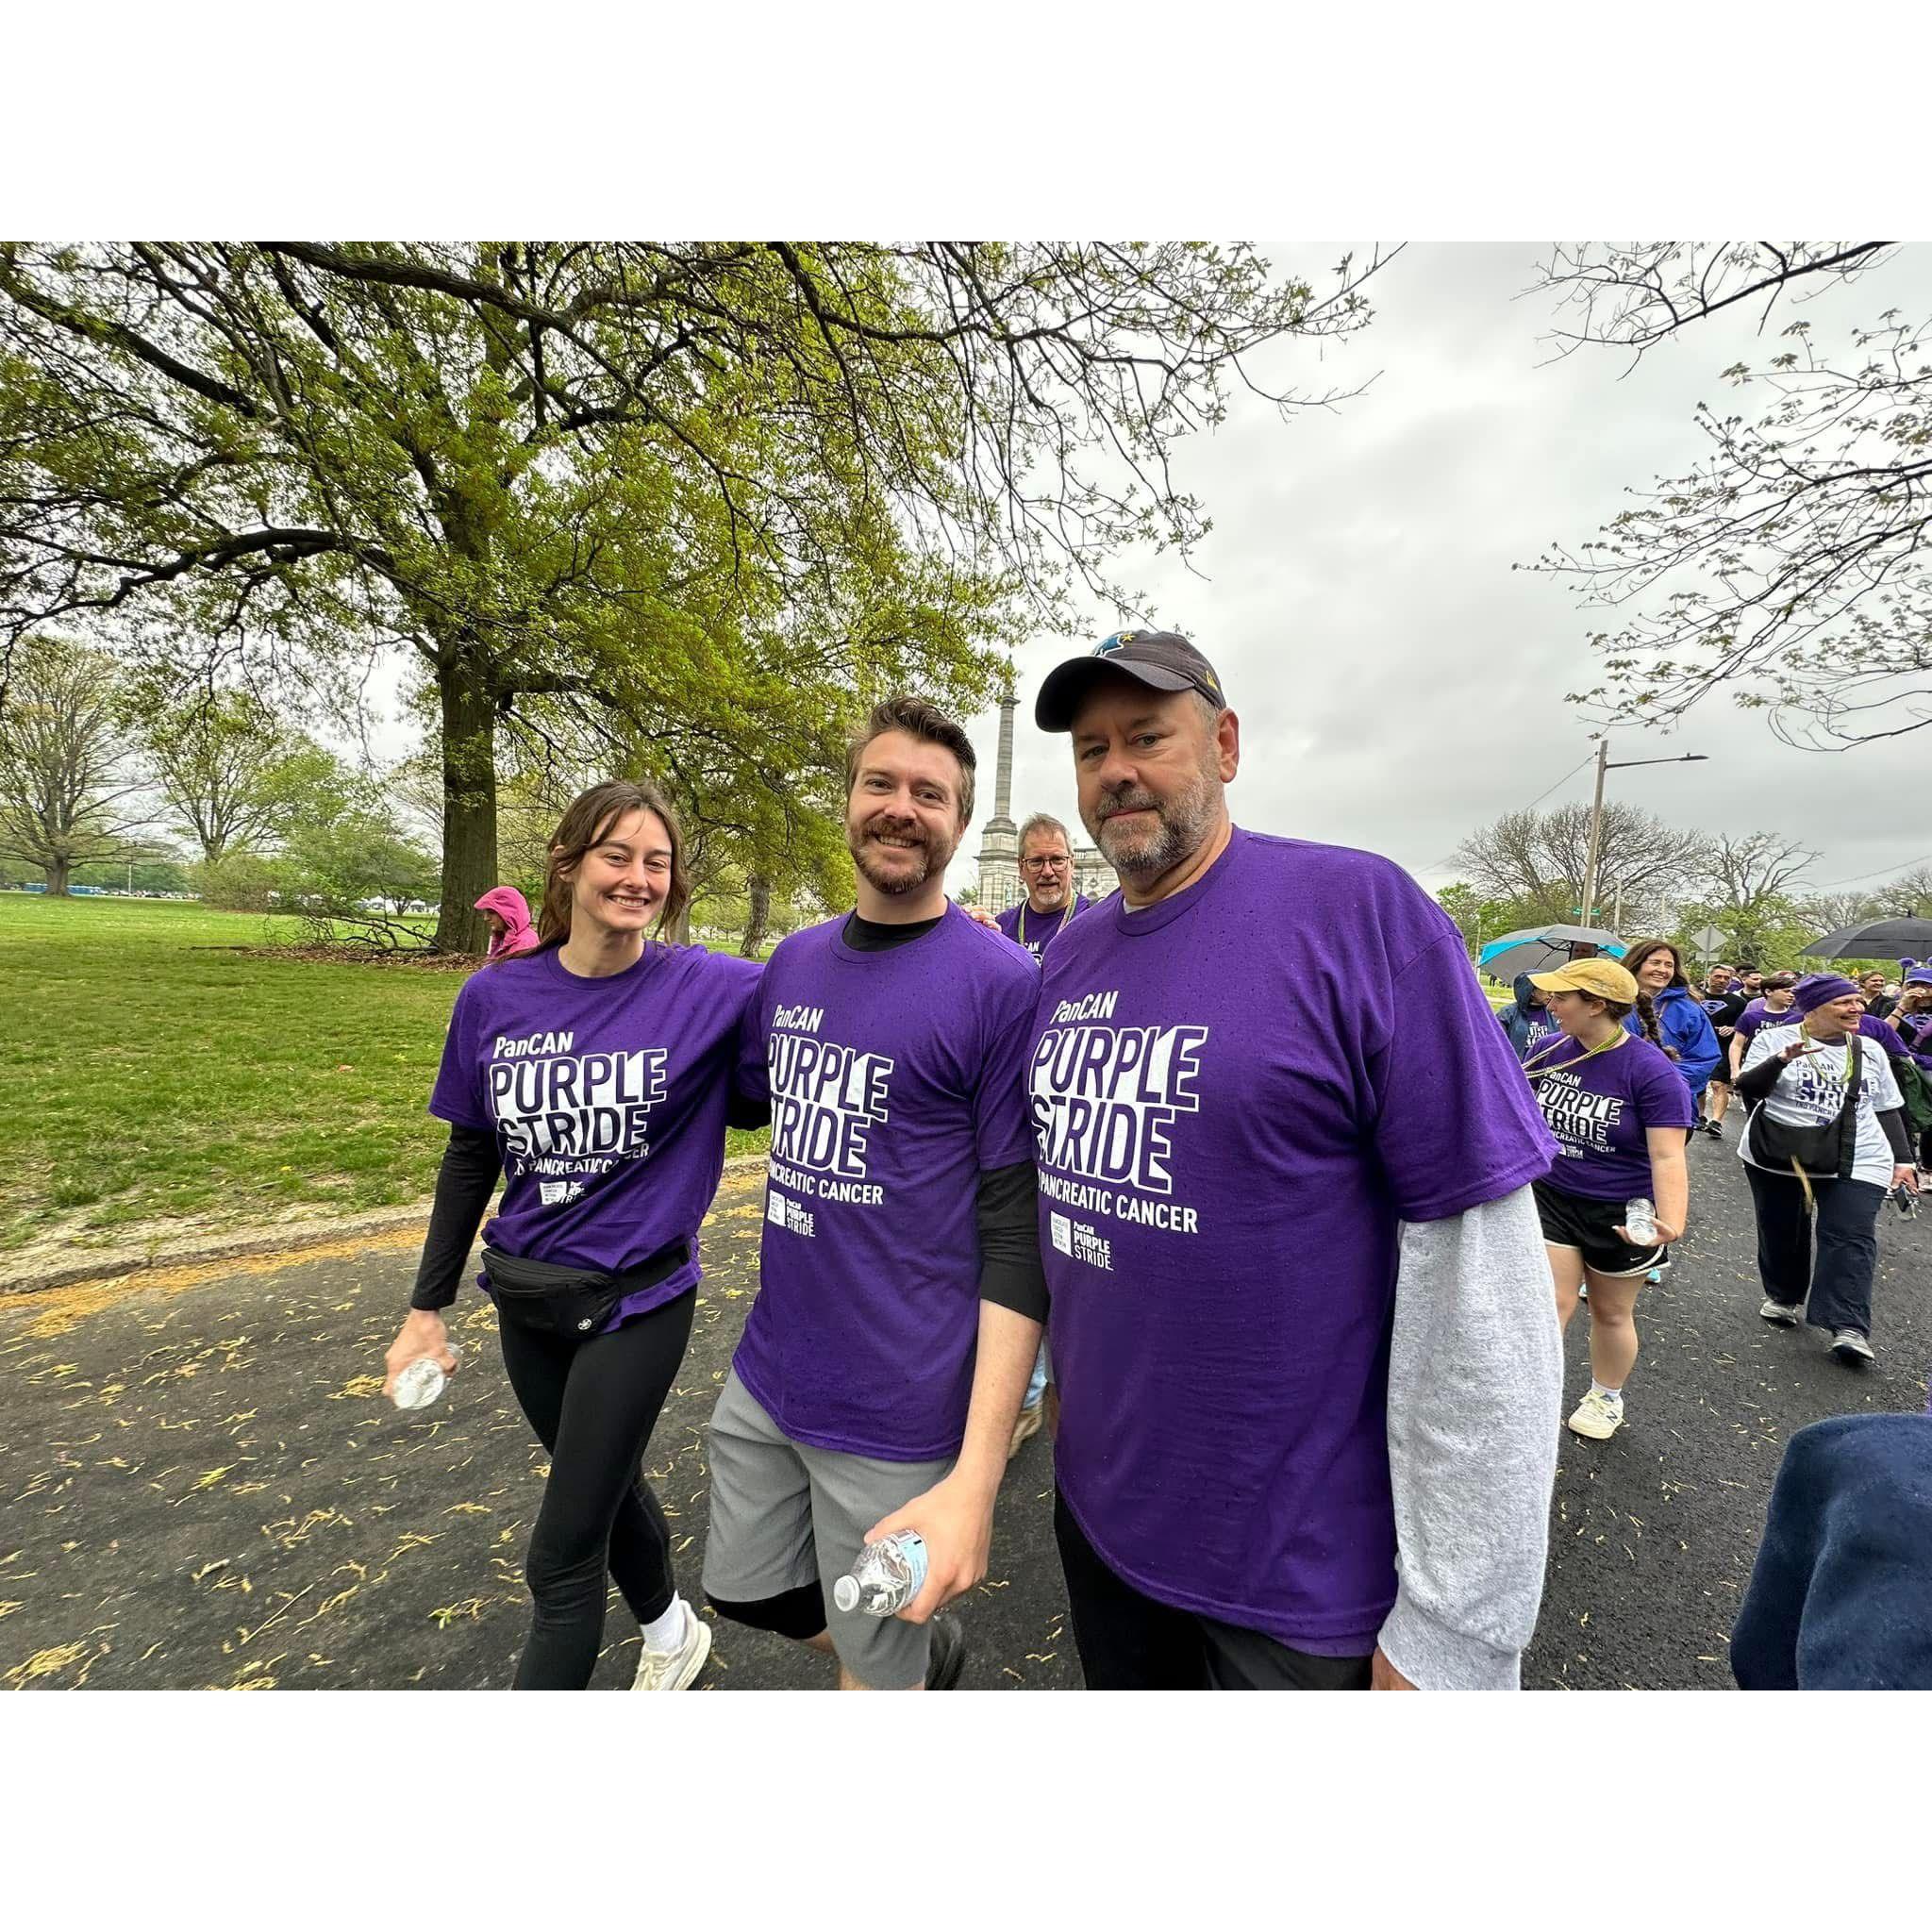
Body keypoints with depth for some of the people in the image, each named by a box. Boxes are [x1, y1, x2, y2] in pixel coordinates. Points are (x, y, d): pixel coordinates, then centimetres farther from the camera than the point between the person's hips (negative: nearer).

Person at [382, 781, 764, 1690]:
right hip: (525, 1300, 5)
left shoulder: (711, 989, -17)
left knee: (562, 1553, 7)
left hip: (637, 1304, -5)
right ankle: (673, 1629, 56)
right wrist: (426, 1306, 7)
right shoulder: (494, 996, -6)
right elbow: (471, 1157, 4)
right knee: (602, 1486, 26)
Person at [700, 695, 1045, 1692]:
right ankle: (927, 1648, 51)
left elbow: (1018, 1236, -18)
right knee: (745, 1591, 26)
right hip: (764, 1380, 7)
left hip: (899, 1413, -6)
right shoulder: (795, 959, 2)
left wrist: (975, 1478, -20)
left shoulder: (1002, 982, -17)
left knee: (874, 1665, 15)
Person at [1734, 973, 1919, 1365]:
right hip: (1777, 1155, -2)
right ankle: (1782, 1297, 28)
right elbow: (1748, 1088, -13)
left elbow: (1887, 1110, 15)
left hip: (1856, 1162, 2)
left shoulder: (1870, 1051, 8)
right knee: (1781, 1233, 10)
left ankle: (1849, 1328, -12)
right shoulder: (1774, 1039, -4)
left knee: (1851, 1238, -10)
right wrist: (1781, 1060, -28)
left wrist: (1902, 1159, 9)